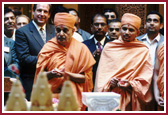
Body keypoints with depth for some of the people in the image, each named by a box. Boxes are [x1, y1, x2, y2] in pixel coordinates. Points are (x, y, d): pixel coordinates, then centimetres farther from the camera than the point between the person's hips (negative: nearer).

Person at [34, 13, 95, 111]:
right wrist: (51, 74, -13)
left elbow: (87, 78, -1)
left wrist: (67, 75, -13)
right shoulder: (48, 48, 8)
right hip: (50, 96, 1)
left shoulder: (81, 48, 3)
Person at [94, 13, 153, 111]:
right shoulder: (109, 47, 10)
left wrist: (131, 84, -14)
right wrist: (109, 83, -10)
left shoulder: (143, 51, 4)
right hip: (110, 97, 1)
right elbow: (102, 72, 8)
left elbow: (146, 77, 0)